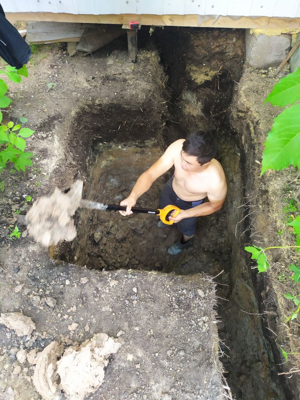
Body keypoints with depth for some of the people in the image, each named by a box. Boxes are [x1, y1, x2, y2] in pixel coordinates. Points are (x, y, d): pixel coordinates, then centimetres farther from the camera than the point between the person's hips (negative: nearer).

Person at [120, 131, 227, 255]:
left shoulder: (216, 181, -43)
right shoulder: (178, 148, -39)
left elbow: (215, 206, -20)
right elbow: (150, 174, -34)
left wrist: (185, 214, -25)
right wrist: (133, 196, -50)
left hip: (190, 204, -3)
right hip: (172, 188, 3)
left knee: (186, 227, 29)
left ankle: (185, 242, 67)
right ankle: (168, 218, 75)